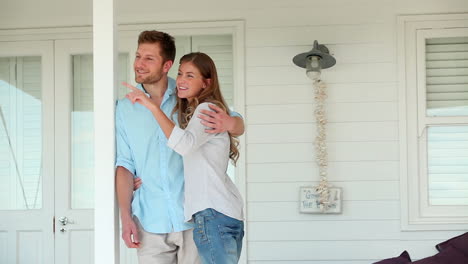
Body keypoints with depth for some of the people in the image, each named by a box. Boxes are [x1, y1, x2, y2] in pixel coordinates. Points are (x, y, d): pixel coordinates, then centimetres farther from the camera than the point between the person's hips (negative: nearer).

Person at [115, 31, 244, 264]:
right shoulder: (125, 108, 5)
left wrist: (229, 123, -19)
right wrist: (125, 216, -4)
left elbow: (239, 127, 5)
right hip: (151, 224, 1)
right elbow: (125, 164, 5)